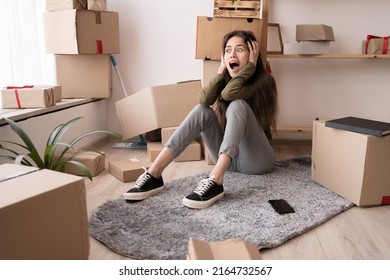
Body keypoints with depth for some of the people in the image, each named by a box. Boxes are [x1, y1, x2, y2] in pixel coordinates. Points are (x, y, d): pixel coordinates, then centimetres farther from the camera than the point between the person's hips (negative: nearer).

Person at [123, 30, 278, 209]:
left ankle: (215, 181, -47)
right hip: (228, 156, 5)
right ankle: (154, 175, -29)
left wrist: (250, 66, -20)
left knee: (237, 105, -28)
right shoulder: (226, 79, 6)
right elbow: (204, 100, -16)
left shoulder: (264, 81, -10)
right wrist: (221, 71, -12)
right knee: (202, 110, -18)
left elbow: (228, 93, -31)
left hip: (256, 159, -5)